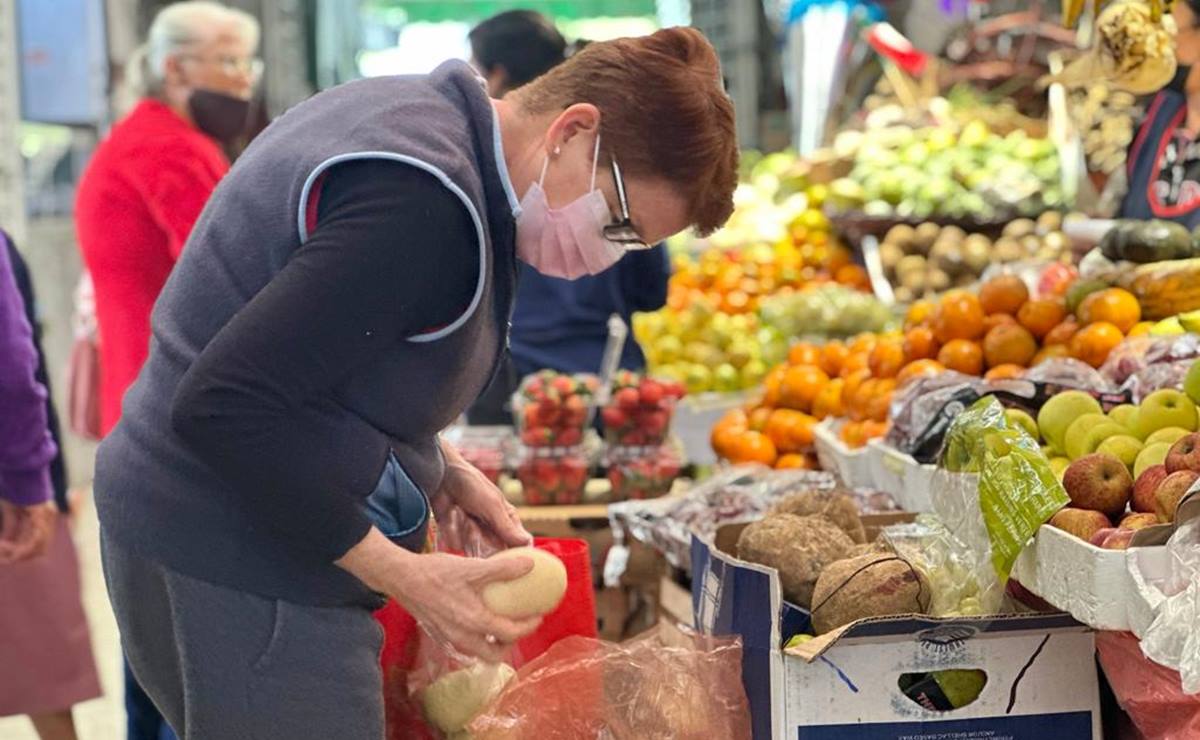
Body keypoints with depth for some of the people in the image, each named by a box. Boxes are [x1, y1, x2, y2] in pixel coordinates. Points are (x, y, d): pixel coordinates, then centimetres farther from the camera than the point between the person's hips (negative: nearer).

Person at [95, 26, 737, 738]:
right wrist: (399, 573, -22)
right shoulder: (424, 201, -24)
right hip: (243, 566, -10)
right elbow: (225, 407, -28)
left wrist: (439, 469, 7)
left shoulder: (409, 106, 8)